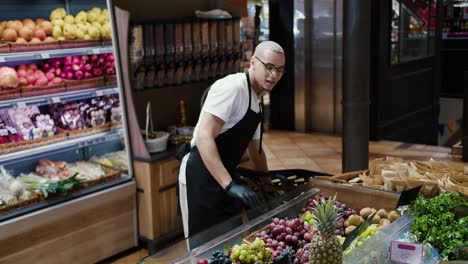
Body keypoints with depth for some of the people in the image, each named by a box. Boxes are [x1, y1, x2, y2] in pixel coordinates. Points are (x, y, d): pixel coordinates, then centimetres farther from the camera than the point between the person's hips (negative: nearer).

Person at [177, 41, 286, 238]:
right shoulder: (232, 87, -16)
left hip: (224, 178, 9)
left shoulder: (257, 100, 14)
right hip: (201, 177, -9)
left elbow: (255, 150, 27)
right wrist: (229, 185, -32)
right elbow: (204, 137, -26)